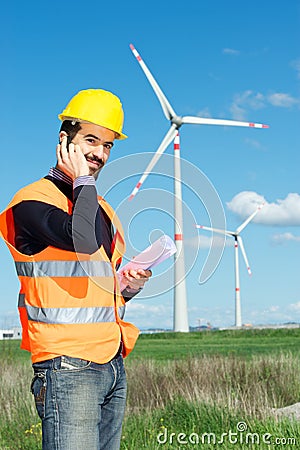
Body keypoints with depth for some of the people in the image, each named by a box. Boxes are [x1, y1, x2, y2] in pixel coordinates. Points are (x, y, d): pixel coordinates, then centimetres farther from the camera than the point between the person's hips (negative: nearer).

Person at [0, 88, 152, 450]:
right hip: (67, 367, -8)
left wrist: (128, 288, 5)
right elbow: (82, 239, -26)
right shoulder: (33, 200, -6)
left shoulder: (103, 209, 19)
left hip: (113, 366, 8)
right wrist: (83, 180, -10)